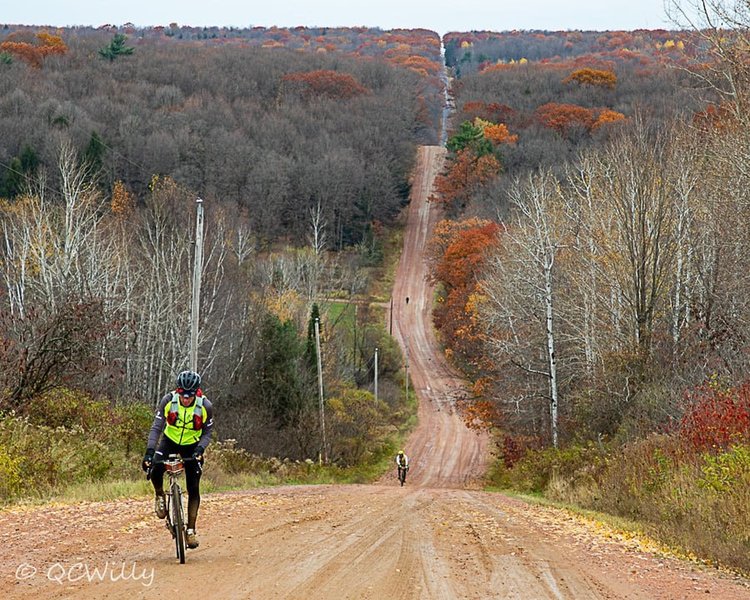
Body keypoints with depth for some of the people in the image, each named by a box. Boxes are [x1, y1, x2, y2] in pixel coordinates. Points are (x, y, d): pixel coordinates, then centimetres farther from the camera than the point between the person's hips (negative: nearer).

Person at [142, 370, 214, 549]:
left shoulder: (205, 406, -23)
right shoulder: (168, 401, -23)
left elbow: (207, 432, -11)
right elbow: (156, 427, -24)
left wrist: (200, 449, -30)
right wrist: (149, 451, -36)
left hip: (192, 447, 0)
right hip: (170, 441, 0)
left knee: (193, 489, -6)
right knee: (156, 470, -28)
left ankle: (191, 529, 4)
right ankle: (160, 496, 4)